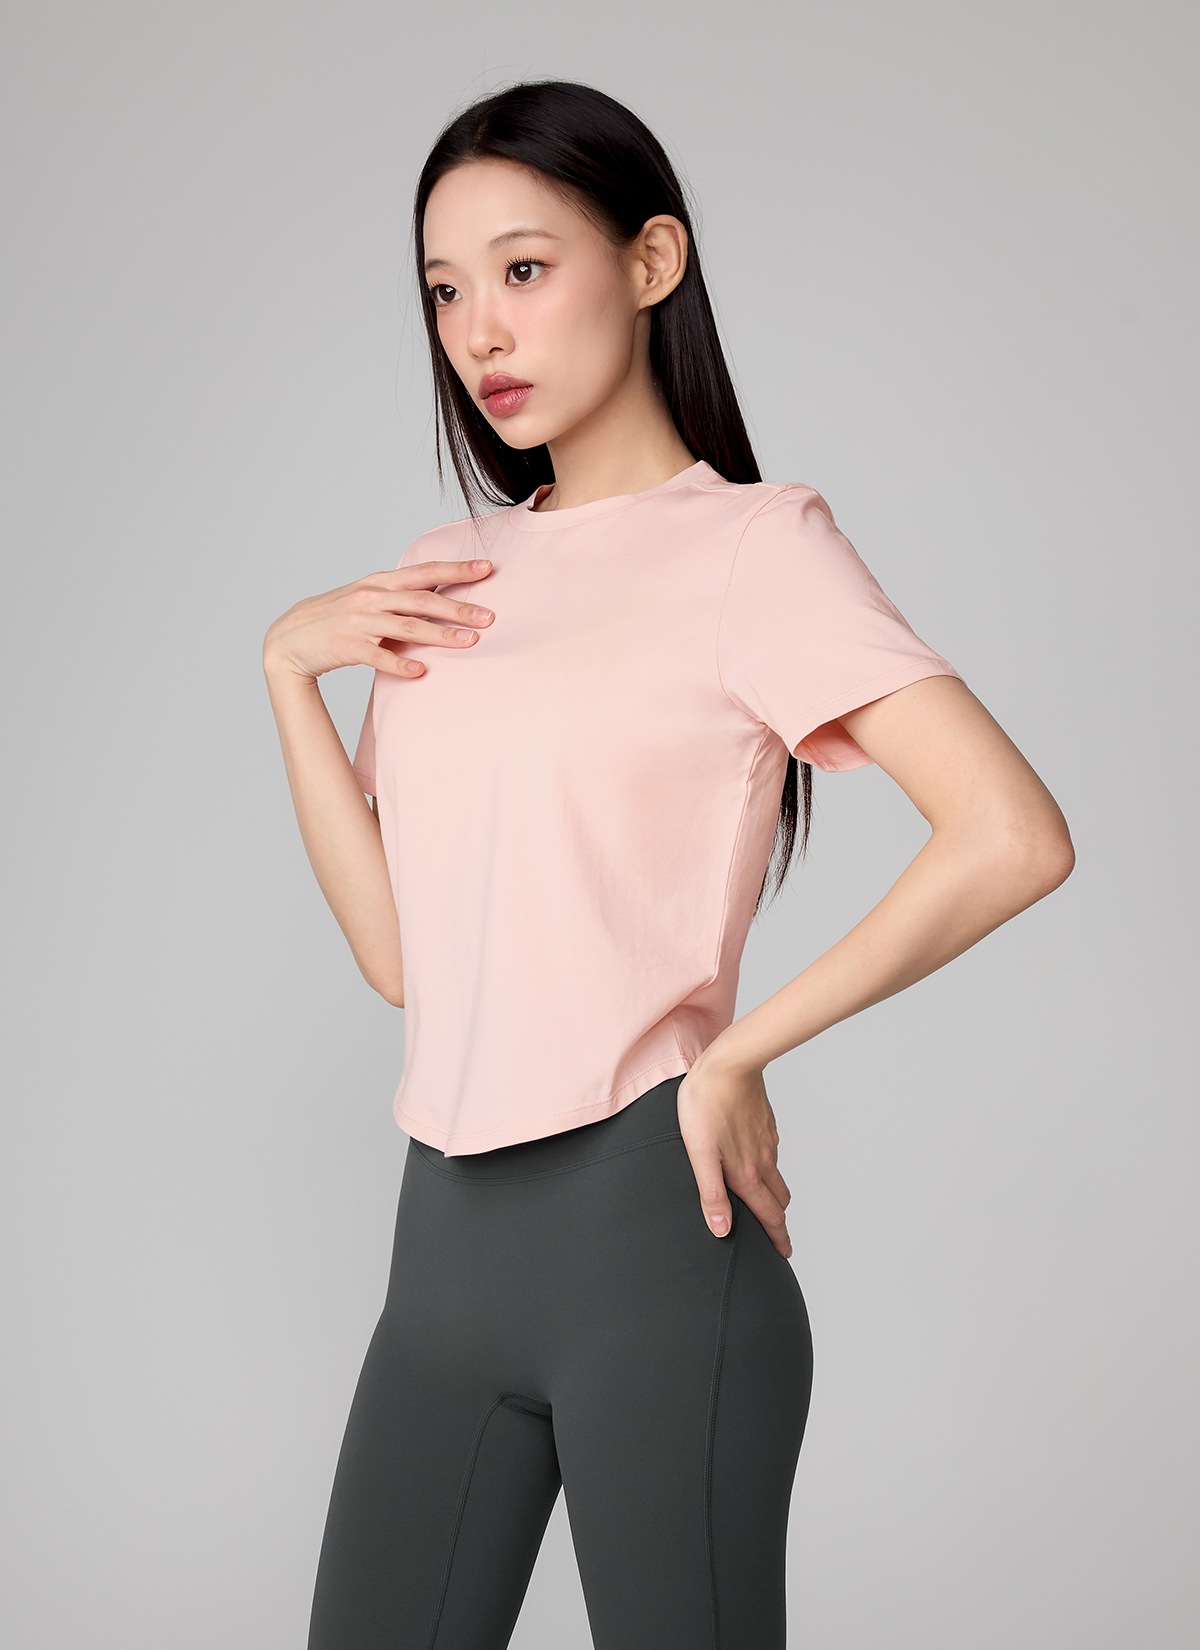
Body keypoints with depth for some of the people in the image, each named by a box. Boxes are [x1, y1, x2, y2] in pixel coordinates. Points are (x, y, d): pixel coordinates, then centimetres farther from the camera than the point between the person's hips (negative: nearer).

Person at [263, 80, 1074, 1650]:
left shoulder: (751, 545, -6)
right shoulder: (446, 580, 13)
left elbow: (1015, 836, -19)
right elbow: (398, 948, 8)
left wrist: (736, 1055, -13)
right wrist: (289, 668, -1)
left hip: (645, 1221, -6)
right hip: (447, 1228, 6)